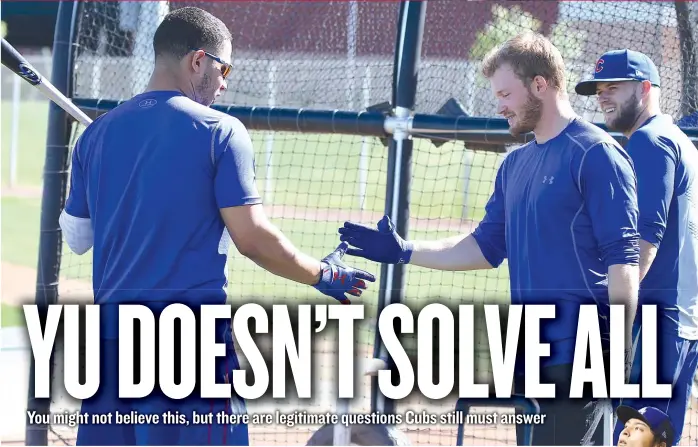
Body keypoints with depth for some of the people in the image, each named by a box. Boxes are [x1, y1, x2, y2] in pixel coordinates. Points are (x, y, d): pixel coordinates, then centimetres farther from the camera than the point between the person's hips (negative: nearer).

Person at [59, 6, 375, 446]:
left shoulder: (97, 134, 9)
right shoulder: (220, 132, -6)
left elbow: (76, 238, 15)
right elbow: (252, 238, -10)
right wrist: (323, 275, 4)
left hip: (112, 333, 6)